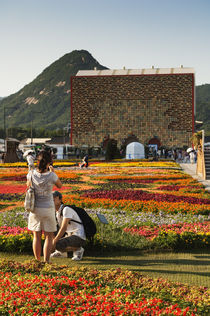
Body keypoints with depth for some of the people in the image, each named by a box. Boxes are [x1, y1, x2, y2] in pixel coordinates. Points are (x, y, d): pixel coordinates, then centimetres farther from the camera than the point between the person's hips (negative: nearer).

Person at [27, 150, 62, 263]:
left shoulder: (31, 173, -11)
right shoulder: (51, 176, -17)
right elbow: (60, 185, 3)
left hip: (35, 209, 3)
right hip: (48, 209, -2)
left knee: (36, 236, 13)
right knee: (49, 237, 11)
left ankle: (37, 261, 20)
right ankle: (46, 261, 12)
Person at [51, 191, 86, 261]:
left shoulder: (66, 209, -19)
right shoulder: (56, 212, 9)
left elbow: (63, 228, -26)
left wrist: (54, 242, -24)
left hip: (78, 237, -9)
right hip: (70, 236, 9)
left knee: (58, 245, -31)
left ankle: (78, 249, -8)